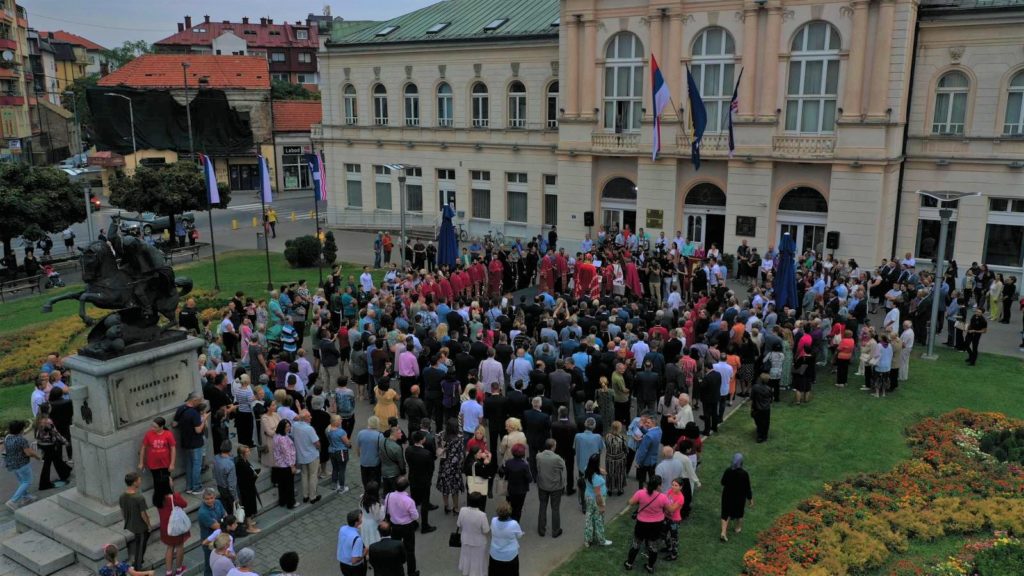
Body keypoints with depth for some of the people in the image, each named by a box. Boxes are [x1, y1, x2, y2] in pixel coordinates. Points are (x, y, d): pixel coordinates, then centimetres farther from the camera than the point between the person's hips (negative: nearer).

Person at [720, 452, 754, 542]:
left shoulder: (728, 471, -16)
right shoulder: (744, 474, -25)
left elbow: (723, 482, -1)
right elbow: (747, 488, -16)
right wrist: (750, 499, -2)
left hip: (727, 495, 1)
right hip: (739, 497, -1)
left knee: (726, 513, 12)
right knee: (739, 512, 24)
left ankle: (723, 532, 3)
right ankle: (738, 528, 45)